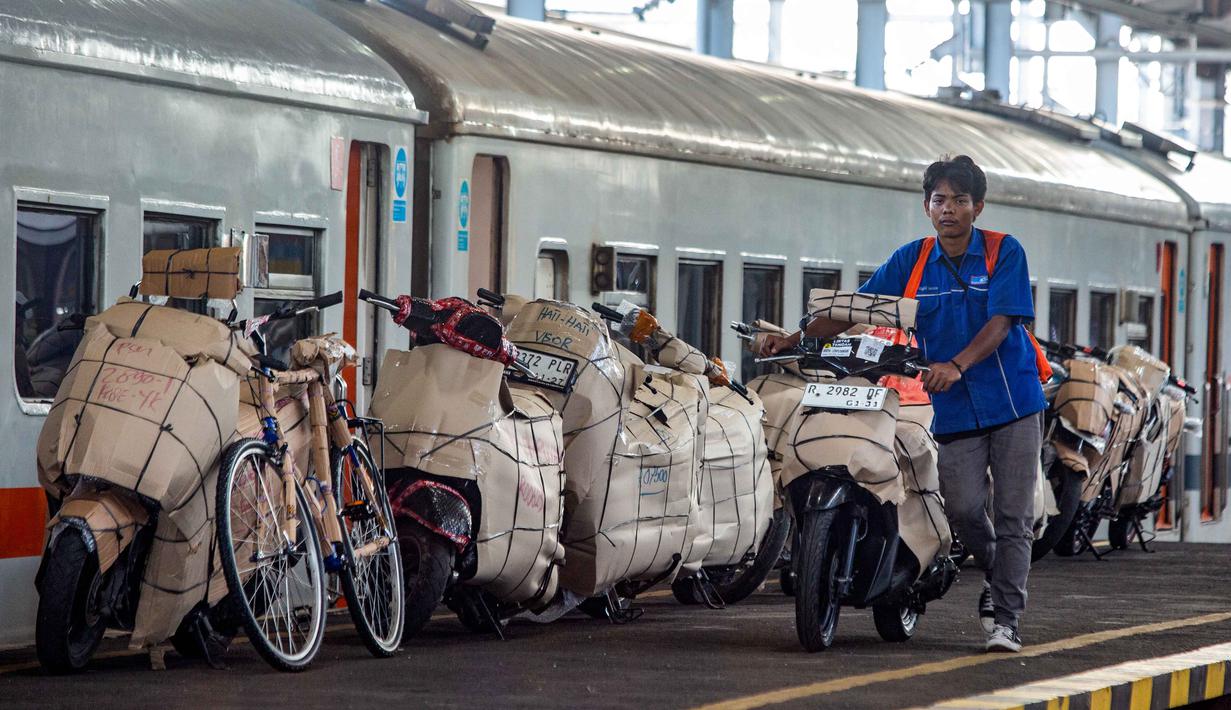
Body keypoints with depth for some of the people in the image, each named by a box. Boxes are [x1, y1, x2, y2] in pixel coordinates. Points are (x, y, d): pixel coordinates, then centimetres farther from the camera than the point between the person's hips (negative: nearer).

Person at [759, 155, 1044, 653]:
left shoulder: (1004, 253, -5)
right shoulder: (911, 261, 6)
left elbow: (1002, 321, -16)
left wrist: (956, 365, -31)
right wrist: (796, 340, -9)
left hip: (1013, 403, -3)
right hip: (954, 412, 3)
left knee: (1013, 515, -5)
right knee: (964, 510, -6)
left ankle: (1005, 618, -2)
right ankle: (998, 577, 23)